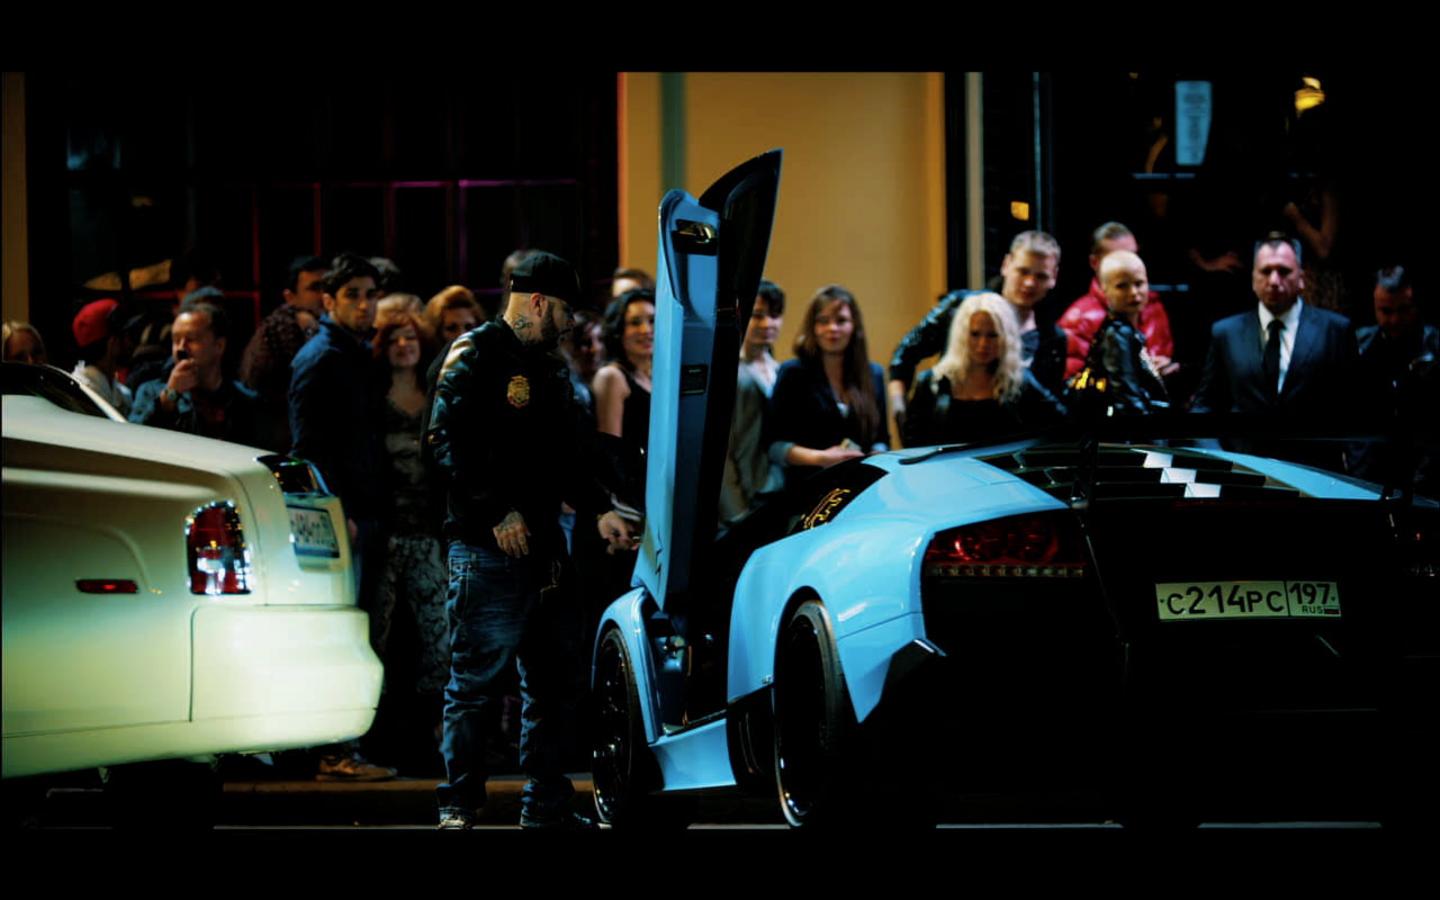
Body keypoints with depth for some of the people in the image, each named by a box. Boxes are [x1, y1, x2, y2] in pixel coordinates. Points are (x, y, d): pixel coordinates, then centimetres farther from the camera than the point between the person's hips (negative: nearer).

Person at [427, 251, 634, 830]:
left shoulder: (549, 371, 21)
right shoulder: (476, 357, -6)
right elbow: (448, 443, -16)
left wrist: (597, 511, 14)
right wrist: (498, 514, -19)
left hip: (543, 546, 9)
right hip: (488, 550, -9)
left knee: (559, 681, 10)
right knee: (475, 681, -5)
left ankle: (546, 805, 18)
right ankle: (458, 807, 2)